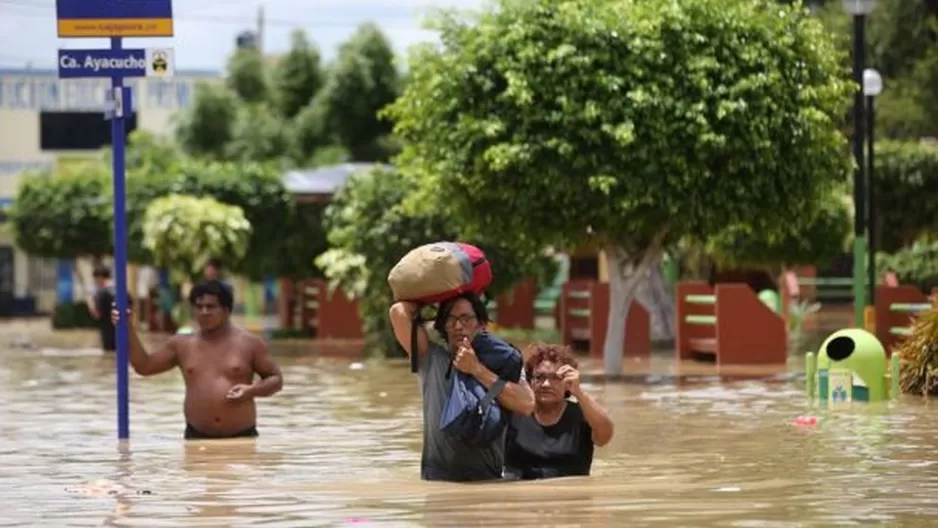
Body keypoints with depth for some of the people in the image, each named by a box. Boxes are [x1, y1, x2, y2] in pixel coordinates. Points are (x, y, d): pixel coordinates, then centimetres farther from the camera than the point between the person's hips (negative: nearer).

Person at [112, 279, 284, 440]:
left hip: (241, 437, -2)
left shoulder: (249, 343, 0)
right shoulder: (182, 345, 8)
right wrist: (128, 330, 3)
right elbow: (144, 366, 13)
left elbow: (276, 379, 6)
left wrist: (252, 390, -15)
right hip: (198, 437, 2)